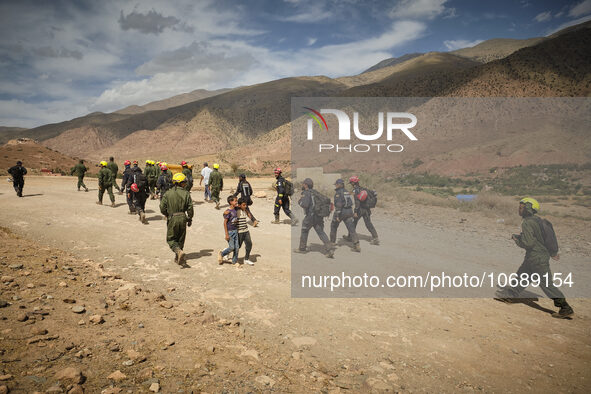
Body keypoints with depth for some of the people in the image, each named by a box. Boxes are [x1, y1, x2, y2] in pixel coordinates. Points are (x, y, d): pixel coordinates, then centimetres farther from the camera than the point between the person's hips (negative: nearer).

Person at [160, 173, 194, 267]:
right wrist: (190, 219, 10)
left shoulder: (167, 193, -5)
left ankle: (179, 252, -18)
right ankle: (178, 258, 22)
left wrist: (167, 215, 16)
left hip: (172, 219, -1)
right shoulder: (186, 194, -5)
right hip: (183, 218, 2)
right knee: (181, 239, 15)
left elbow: (162, 208, -4)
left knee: (171, 239, 8)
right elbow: (190, 208, -4)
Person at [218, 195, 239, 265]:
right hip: (229, 231, -7)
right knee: (231, 247, -5)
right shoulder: (228, 212, -17)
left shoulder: (235, 210, 5)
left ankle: (235, 261, 19)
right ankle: (221, 254, 20)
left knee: (236, 247, 6)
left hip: (235, 231, 7)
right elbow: (225, 223, -15)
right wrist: (226, 234, -17)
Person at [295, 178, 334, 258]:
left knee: (304, 231, 13)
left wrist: (299, 202, -4)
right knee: (321, 232, 3)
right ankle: (329, 248, -13)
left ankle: (302, 248, 25)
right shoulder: (315, 192, 16)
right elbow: (326, 199, 18)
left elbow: (305, 204, -22)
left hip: (310, 216, -7)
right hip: (319, 216, 7)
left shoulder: (306, 193, -10)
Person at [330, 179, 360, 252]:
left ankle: (332, 242, 28)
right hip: (349, 211, 7)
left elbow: (339, 204, -20)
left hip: (341, 211, -6)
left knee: (333, 226, 16)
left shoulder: (338, 192, -11)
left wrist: (337, 215, -21)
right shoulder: (346, 192, 16)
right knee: (351, 228, -2)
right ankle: (356, 245, -15)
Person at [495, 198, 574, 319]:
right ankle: (509, 295, 32)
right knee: (522, 275, 19)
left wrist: (516, 238, -6)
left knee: (547, 284, -4)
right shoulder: (535, 220, 9)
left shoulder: (526, 223, -20)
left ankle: (567, 309, 1)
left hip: (537, 258, -10)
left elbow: (528, 243, -24)